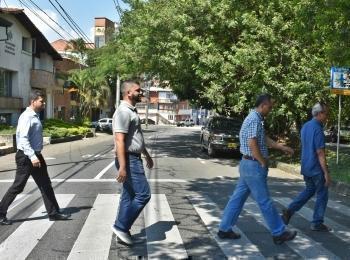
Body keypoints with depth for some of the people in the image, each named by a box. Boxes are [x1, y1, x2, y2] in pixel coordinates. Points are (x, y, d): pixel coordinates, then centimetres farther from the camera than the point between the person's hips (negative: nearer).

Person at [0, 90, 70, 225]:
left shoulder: (35, 116, 12)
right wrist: (32, 157, -29)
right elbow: (23, 138, -24)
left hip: (35, 155, 10)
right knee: (18, 186, -2)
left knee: (45, 185, 11)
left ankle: (53, 213, 17)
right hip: (26, 156, -9)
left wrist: (36, 156, 18)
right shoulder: (27, 116, -17)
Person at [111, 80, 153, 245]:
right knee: (143, 194, -8)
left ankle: (122, 229, 18)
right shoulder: (123, 111, -16)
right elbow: (119, 140, -23)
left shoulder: (132, 111, 16)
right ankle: (121, 226, 0)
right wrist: (122, 166, -28)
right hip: (129, 159, -10)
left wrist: (147, 155, 31)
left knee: (129, 195, 12)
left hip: (134, 158, 10)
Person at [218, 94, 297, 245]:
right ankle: (279, 233, 10)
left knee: (238, 197, 12)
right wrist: (263, 163, -15)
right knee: (264, 201, 0)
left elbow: (265, 140, 25)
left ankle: (224, 229, 18)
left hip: (248, 164, 10)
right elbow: (252, 144, -25)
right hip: (254, 165, -10)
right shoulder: (254, 119, -18)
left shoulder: (255, 119, 15)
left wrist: (283, 148, 26)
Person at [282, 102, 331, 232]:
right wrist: (326, 173, -18)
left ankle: (290, 210, 11)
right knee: (322, 195, 6)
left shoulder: (305, 126, 8)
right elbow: (320, 153, -21)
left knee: (309, 190, 22)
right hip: (317, 168, -8)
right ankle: (317, 223, 13)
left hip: (306, 166, 8)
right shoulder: (318, 129, -19)